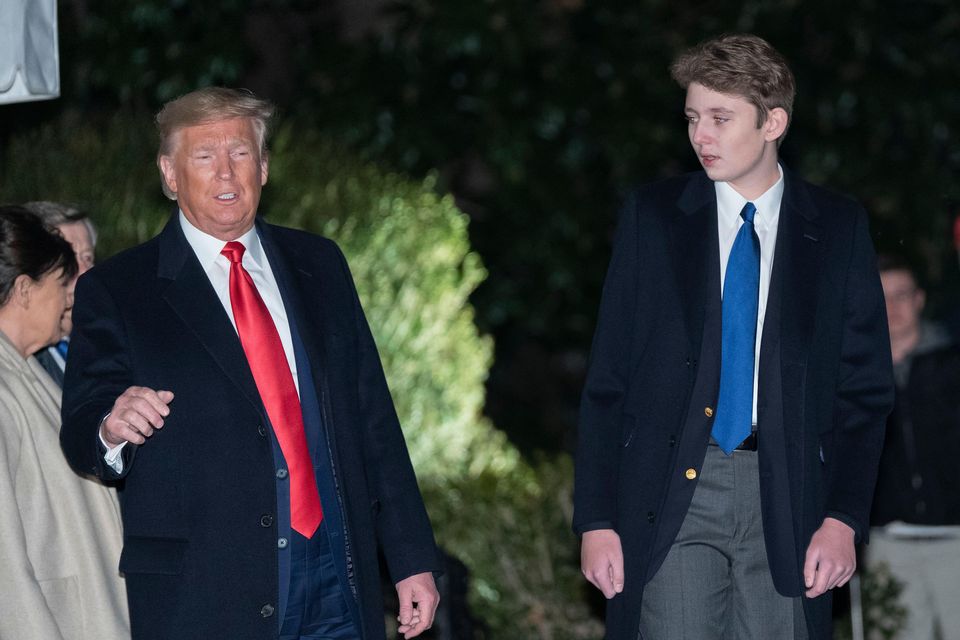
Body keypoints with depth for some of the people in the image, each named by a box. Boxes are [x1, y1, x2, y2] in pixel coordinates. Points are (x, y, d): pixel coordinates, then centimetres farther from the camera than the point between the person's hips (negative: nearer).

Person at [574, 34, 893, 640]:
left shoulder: (838, 227, 6)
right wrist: (596, 519, -3)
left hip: (786, 498, 0)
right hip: (671, 496, 0)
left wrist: (844, 519, -5)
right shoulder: (653, 216, 6)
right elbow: (607, 379, 4)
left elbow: (865, 388, 6)